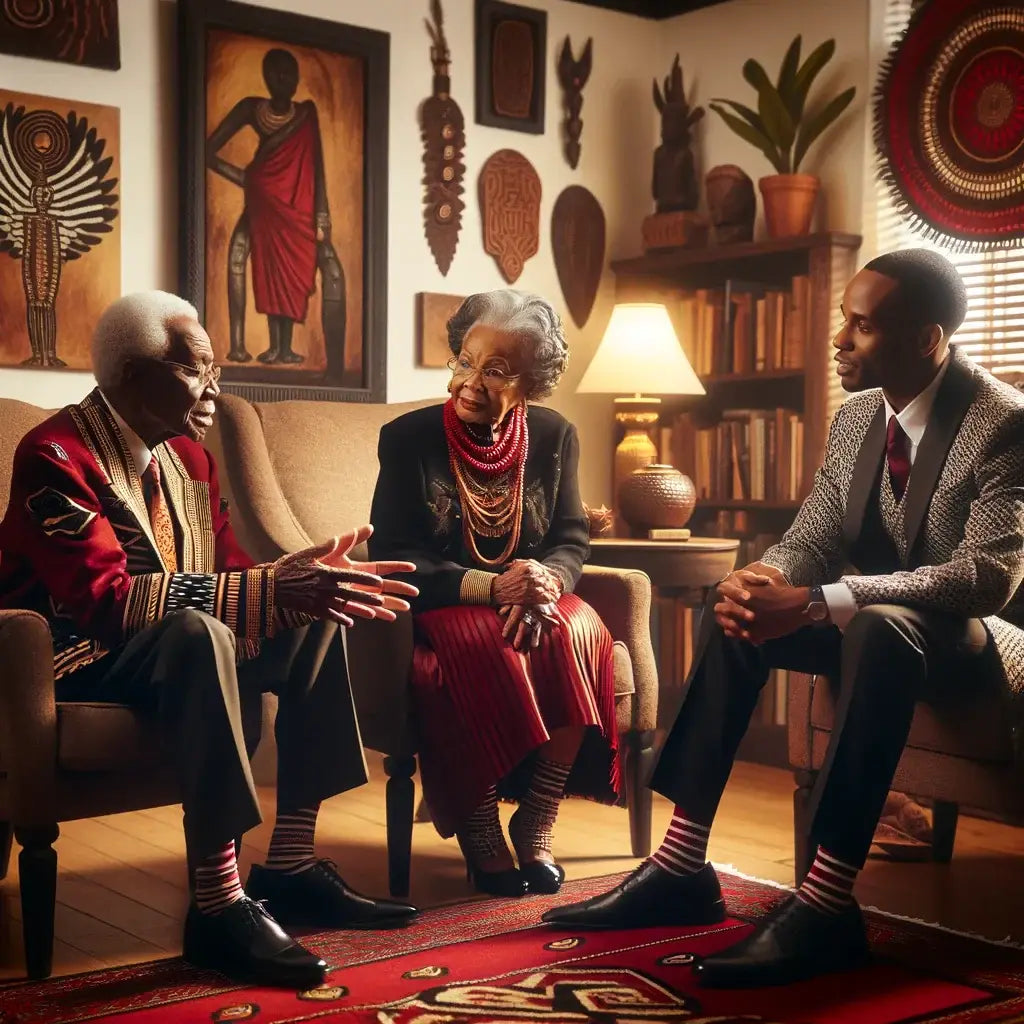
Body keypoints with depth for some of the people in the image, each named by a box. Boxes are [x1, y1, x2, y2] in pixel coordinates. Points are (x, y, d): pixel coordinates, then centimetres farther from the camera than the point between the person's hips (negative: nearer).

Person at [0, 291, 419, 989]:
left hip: (174, 654, 8)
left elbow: (226, 574, 3)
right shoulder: (56, 456, -19)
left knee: (315, 623, -7)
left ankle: (291, 867, -7)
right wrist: (270, 589, -36)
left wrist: (306, 578, -19)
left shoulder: (188, 455, 7)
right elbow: (106, 598, -31)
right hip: (71, 662, -8)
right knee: (197, 632, -36)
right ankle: (217, 904, -32)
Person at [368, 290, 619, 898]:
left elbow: (572, 540, 3)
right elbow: (393, 556, -11)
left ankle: (537, 826, -20)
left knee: (577, 633, -32)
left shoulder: (555, 437, 5)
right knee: (482, 645, -37)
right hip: (441, 606, -2)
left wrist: (546, 580, -23)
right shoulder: (407, 438, -4)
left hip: (529, 599, 3)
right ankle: (479, 832, -20)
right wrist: (491, 587, -25)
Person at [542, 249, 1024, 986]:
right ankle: (681, 868, -13)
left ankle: (827, 905, -36)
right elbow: (810, 541, 4)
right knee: (737, 612, -11)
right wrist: (759, 585, -22)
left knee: (882, 629, -38)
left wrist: (813, 603, -37)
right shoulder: (856, 417, 3)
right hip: (875, 628, 8)